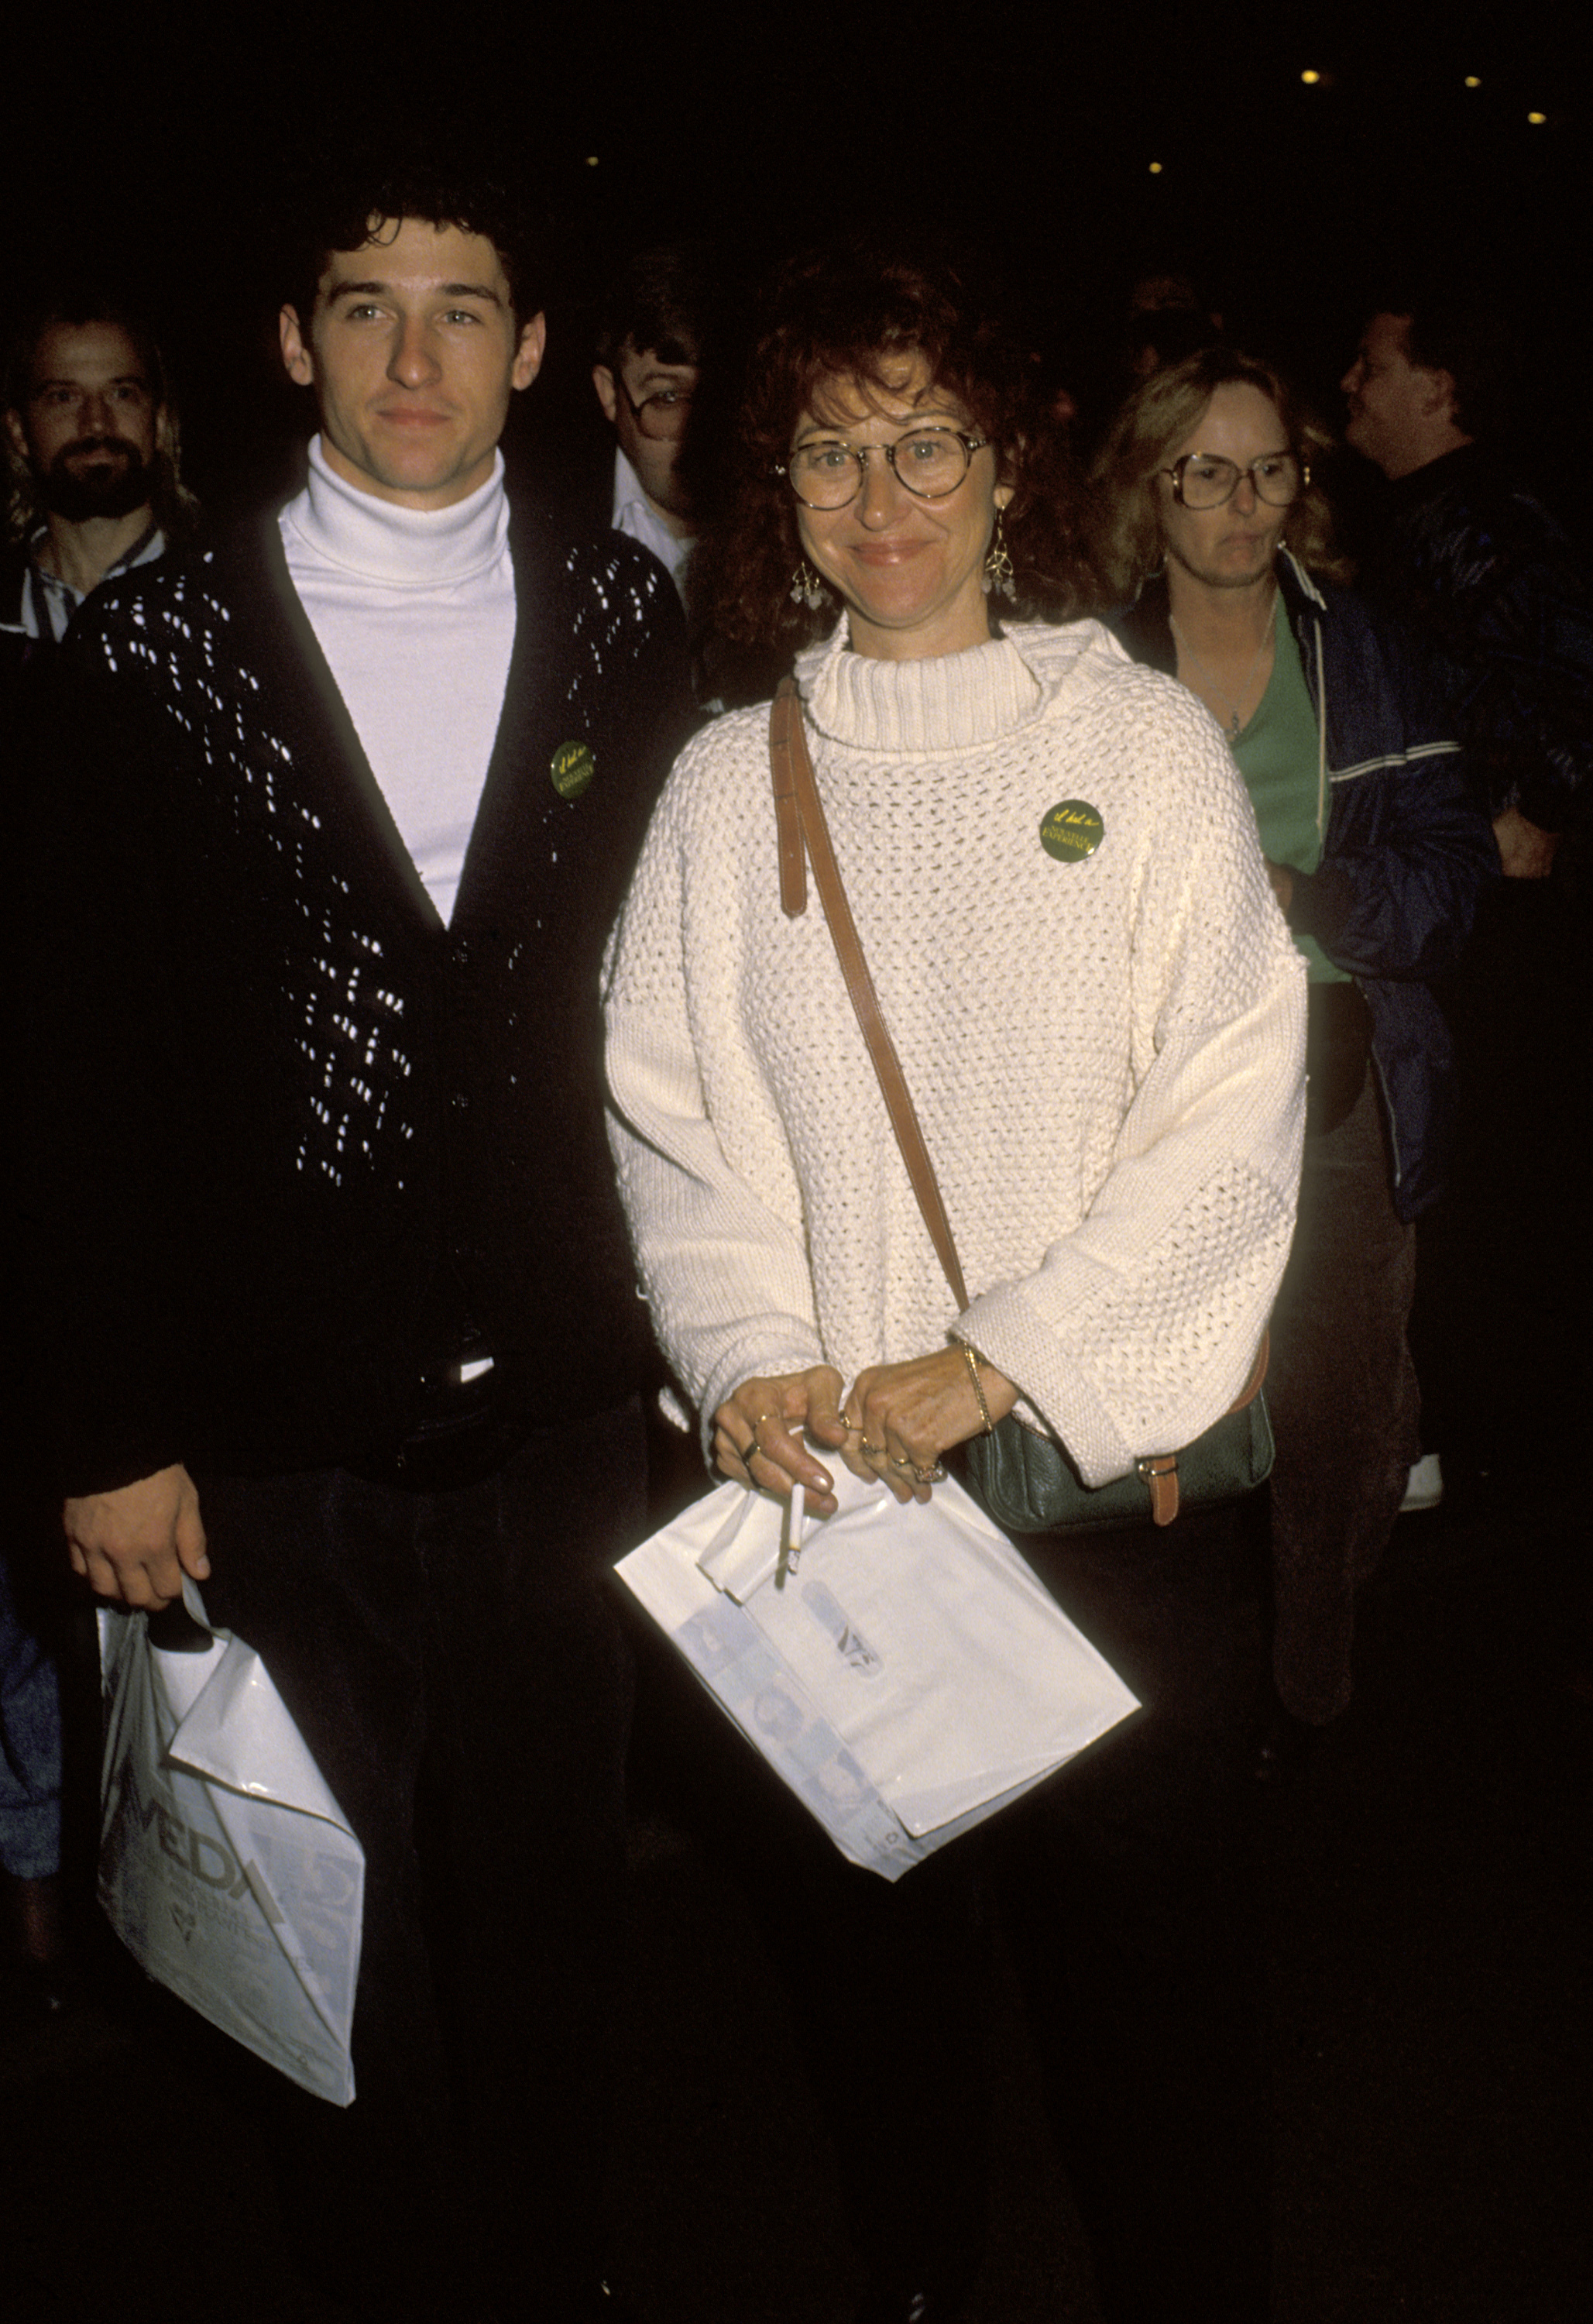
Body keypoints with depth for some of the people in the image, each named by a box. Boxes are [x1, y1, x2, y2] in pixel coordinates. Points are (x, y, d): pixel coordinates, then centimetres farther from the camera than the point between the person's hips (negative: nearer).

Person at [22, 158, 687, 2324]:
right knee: (342, 1938, 14)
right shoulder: (159, 641, -2)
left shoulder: (627, 624, 4)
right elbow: (91, 1063, -3)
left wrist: (697, 1328, 2)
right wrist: (112, 1433, -5)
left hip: (554, 1415, 2)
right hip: (274, 1436, -1)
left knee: (554, 1923, 17)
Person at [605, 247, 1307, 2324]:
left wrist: (1003, 1358, -14)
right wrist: (748, 1355, -10)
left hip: (1106, 1467, -2)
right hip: (827, 1472, 2)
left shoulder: (1143, 742, 1)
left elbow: (1235, 1111, -6)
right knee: (861, 1936, 13)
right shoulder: (728, 782, 7)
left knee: (1142, 1952, 6)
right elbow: (669, 1117, 7)